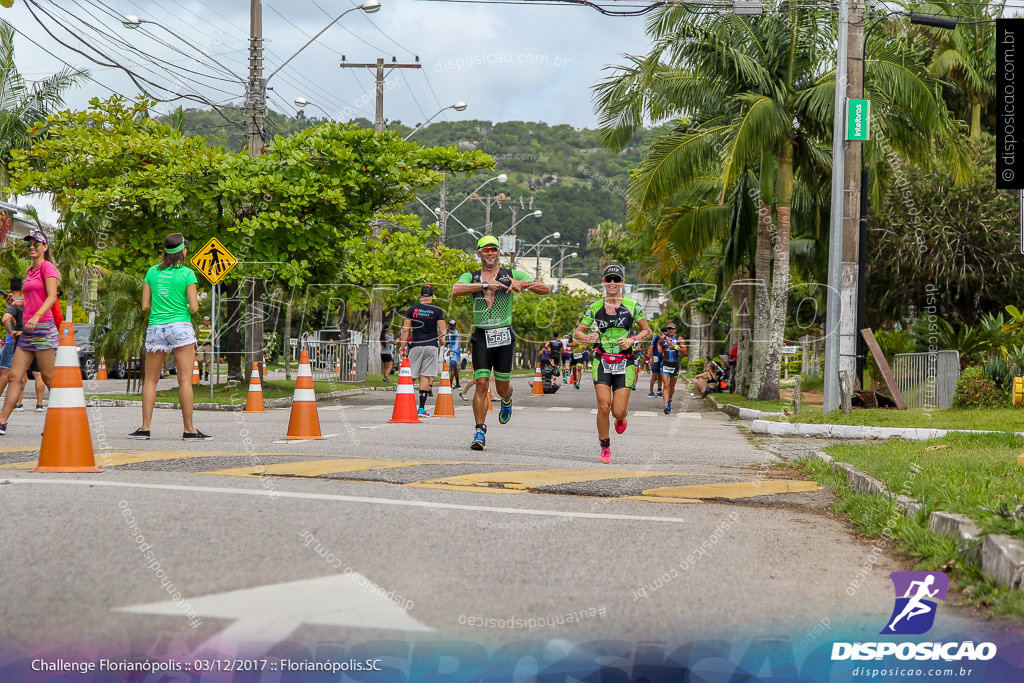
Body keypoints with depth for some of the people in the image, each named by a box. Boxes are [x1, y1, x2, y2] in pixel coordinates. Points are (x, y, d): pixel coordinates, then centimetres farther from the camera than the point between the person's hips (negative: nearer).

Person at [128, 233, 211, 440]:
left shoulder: (152, 272, 7)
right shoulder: (186, 273, -4)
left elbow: (145, 306, 7)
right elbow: (194, 308, -7)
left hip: (155, 328, 4)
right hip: (180, 326, -4)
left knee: (150, 380, 8)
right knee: (185, 379, -3)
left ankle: (145, 427, 3)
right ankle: (189, 429, -4)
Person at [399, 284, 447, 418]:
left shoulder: (412, 309, 3)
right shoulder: (437, 311, 0)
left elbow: (405, 330, 1)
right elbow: (443, 330, -4)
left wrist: (403, 347, 5)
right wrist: (440, 336, 19)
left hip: (415, 346, 0)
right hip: (431, 347, 0)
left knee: (410, 376, 6)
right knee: (425, 377, 1)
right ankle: (421, 408, -2)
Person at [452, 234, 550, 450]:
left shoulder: (512, 275, 7)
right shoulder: (471, 277, 8)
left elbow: (545, 289, 4)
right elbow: (456, 290, -15)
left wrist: (524, 284, -15)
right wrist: (484, 285, -22)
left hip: (504, 336, 0)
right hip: (481, 336, 0)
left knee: (502, 387, 6)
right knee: (481, 384, -9)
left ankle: (507, 402, 43)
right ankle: (480, 432, -3)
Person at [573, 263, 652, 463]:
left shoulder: (632, 306, 3)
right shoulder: (595, 308, 6)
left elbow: (647, 330, 11)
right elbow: (577, 332, 10)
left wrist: (632, 340, -8)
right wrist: (588, 338, -12)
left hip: (625, 362, -1)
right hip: (602, 361, 1)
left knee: (618, 411, -6)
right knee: (604, 406, -14)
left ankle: (621, 417, 33)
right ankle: (605, 449, 3)